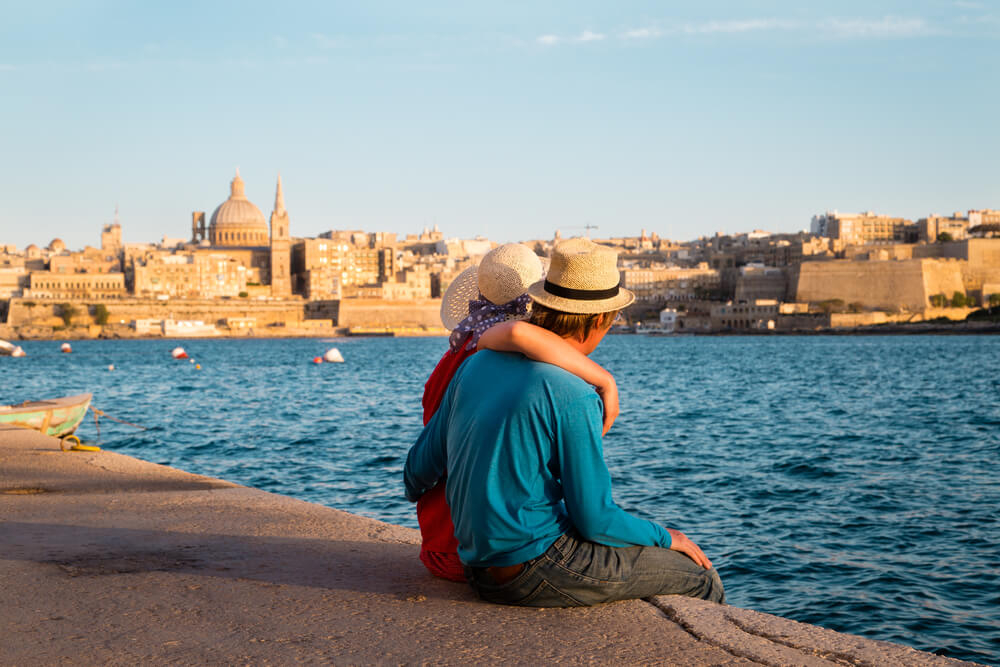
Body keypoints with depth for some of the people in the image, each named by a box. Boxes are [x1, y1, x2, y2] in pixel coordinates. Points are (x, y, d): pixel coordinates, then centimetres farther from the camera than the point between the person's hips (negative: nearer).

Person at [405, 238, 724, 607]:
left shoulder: (476, 364, 4)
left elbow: (420, 467, 12)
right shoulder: (574, 399, -18)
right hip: (535, 569, -9)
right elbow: (595, 519, -14)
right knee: (700, 580, 5)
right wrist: (665, 537, 4)